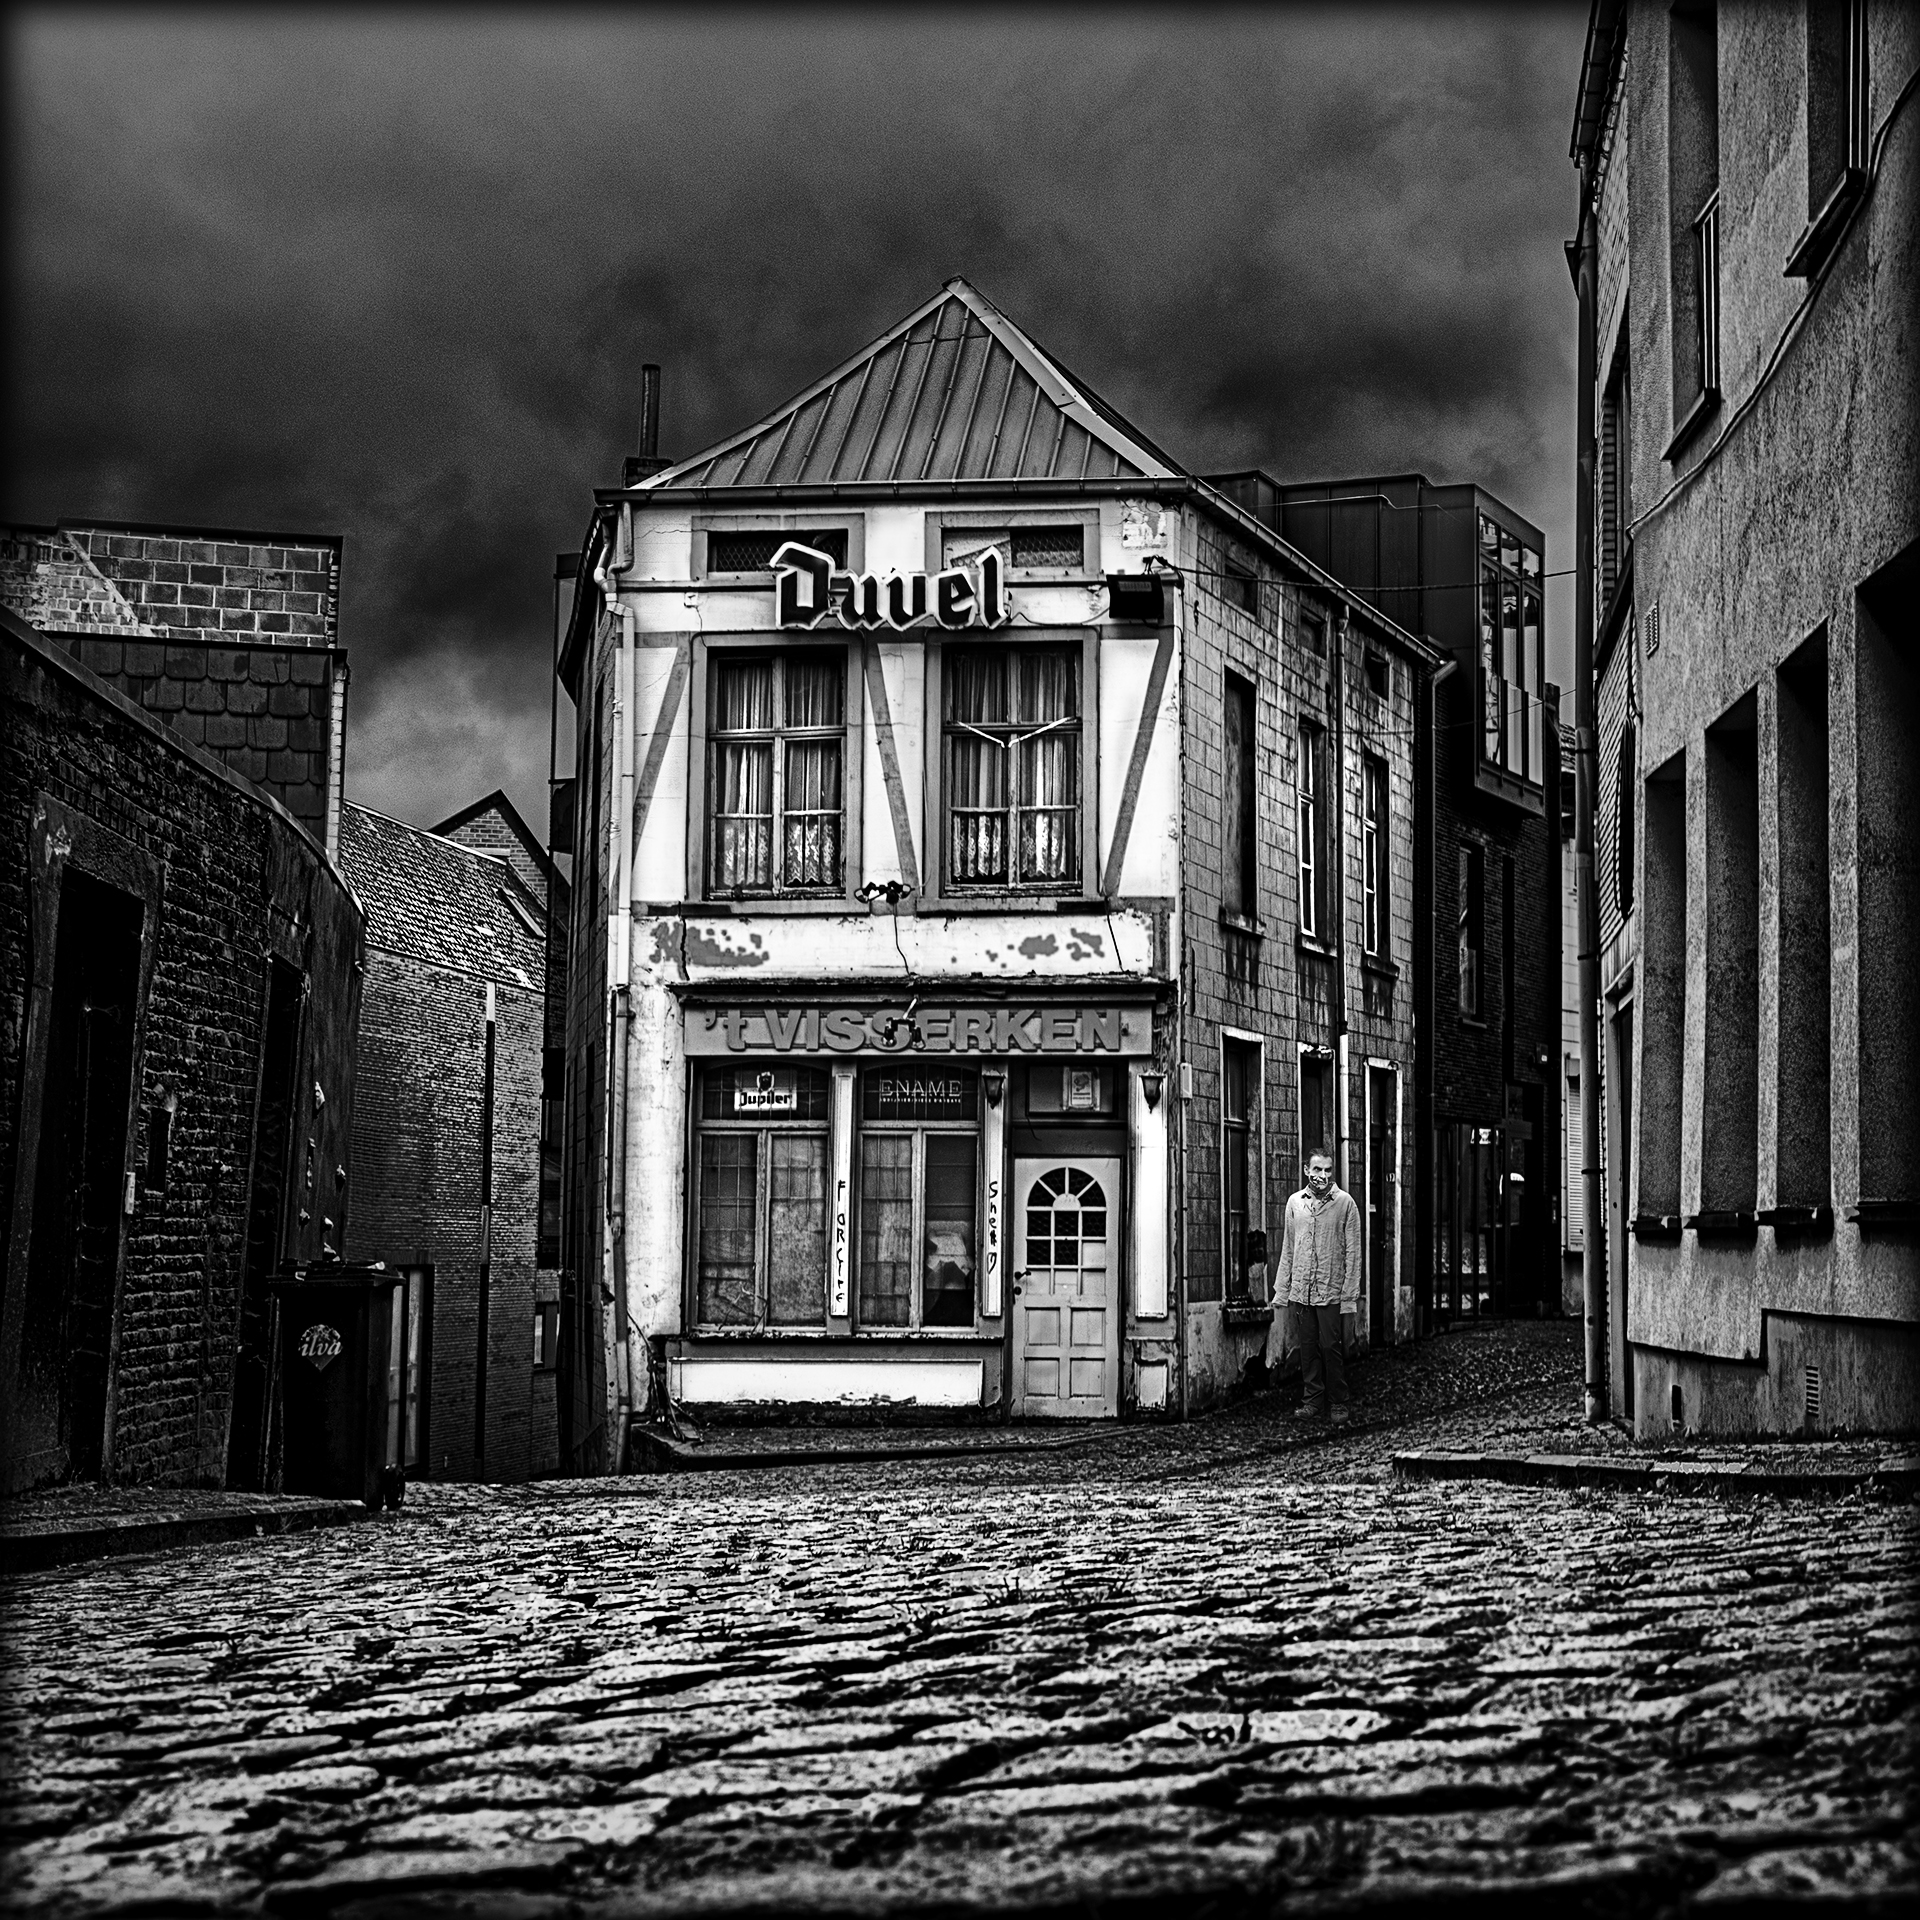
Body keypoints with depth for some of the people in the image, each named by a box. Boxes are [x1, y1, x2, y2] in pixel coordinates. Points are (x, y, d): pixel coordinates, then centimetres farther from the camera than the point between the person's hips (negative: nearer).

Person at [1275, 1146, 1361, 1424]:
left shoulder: (1345, 1203, -3)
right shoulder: (1295, 1202, 8)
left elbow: (1352, 1251, -4)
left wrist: (1350, 1294, -8)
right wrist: (1281, 1288, 9)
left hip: (1331, 1292, -3)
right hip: (1300, 1291, 3)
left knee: (1332, 1348, -1)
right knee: (1307, 1348, 7)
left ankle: (1338, 1404, 10)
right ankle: (1312, 1402, 16)